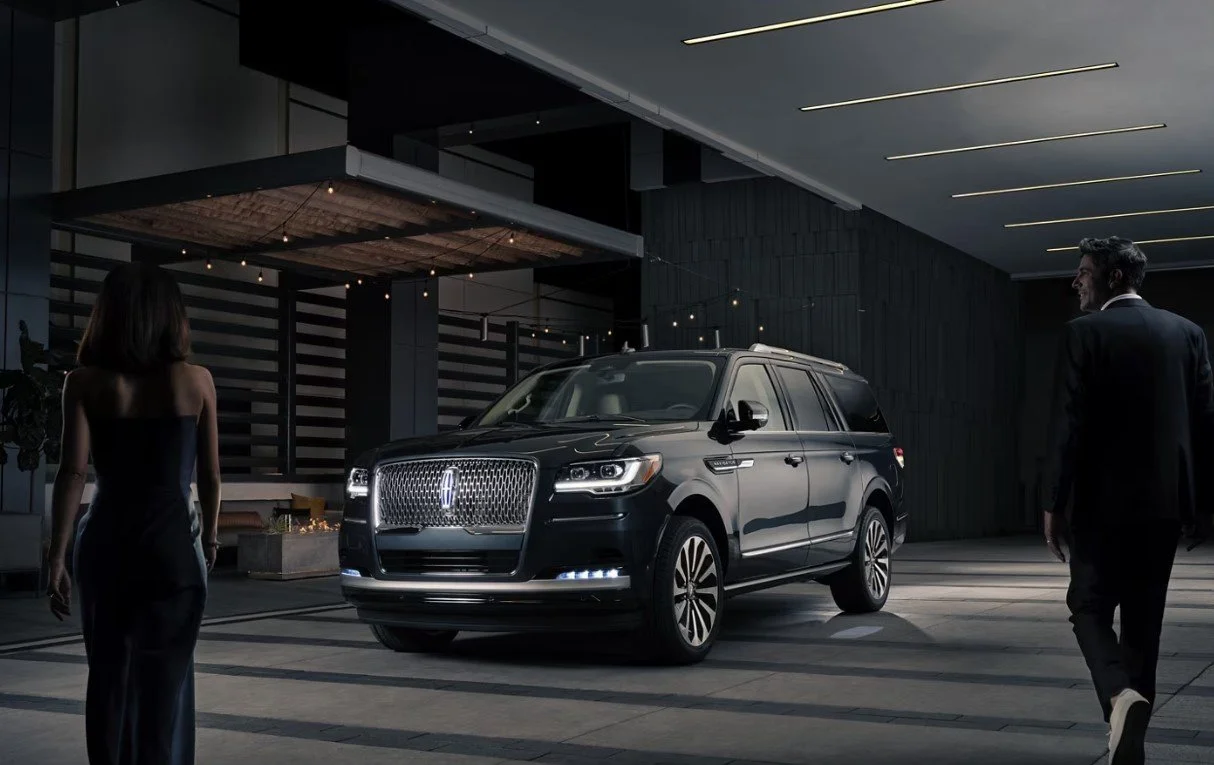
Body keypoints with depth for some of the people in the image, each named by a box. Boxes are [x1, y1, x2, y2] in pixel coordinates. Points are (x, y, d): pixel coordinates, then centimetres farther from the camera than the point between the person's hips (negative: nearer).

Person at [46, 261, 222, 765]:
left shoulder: (85, 382, -1)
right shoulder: (196, 381, 1)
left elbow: (73, 472, -9)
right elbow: (209, 476, 5)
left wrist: (57, 556, -8)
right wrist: (208, 538, 19)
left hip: (105, 544, 1)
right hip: (172, 544, -1)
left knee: (108, 675, 14)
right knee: (165, 679, 4)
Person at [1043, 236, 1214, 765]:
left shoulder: (1085, 332, -8)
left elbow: (1069, 424, -13)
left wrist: (1055, 503, -7)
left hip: (1103, 500, -5)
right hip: (1166, 501, 5)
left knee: (1090, 607, 8)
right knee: (1143, 620, 13)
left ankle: (1121, 693, -19)